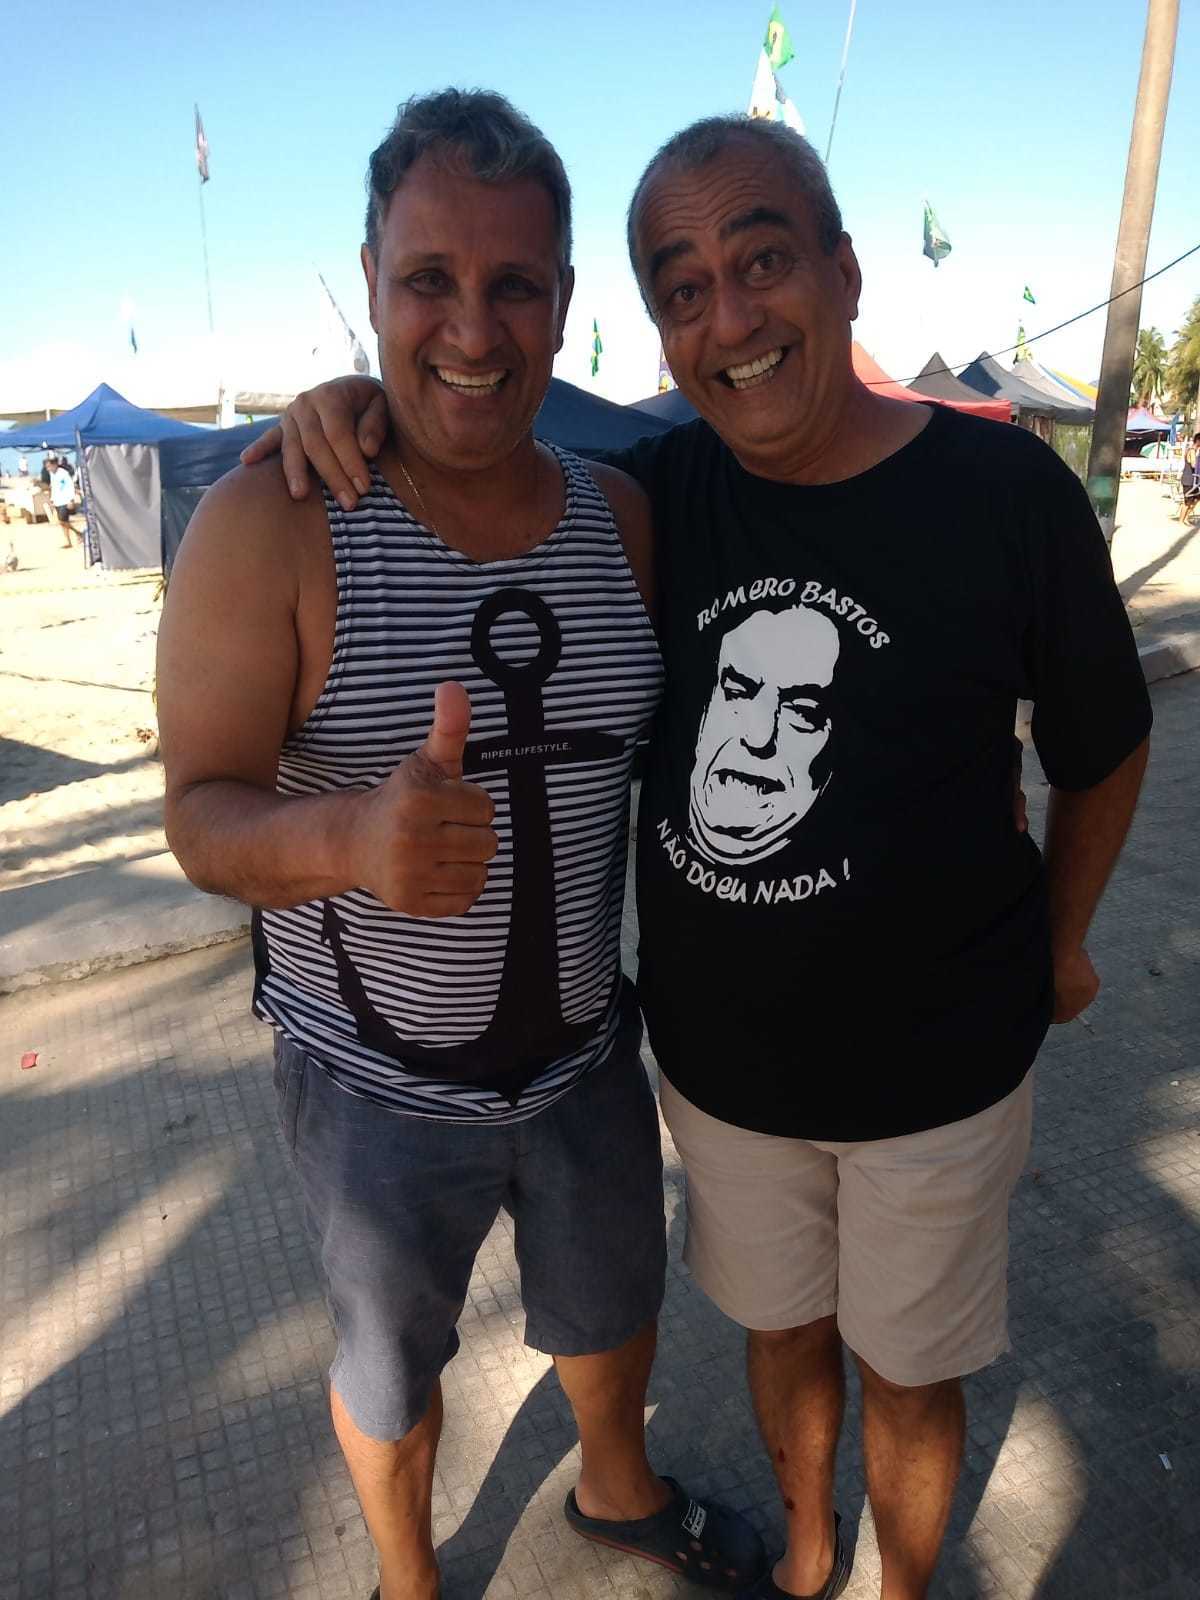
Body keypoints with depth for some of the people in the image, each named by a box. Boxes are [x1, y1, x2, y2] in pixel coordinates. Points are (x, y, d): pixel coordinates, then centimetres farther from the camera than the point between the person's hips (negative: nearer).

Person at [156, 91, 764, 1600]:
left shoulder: (622, 511, -7)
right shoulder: (270, 526, -20)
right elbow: (202, 816, -21)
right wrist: (352, 838, -42)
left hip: (587, 1050, 4)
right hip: (376, 1081, -3)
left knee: (613, 1306, 29)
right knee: (391, 1362, 24)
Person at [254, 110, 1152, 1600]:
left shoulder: (1005, 490, -14)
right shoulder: (658, 491, -7)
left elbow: (1101, 749, -1)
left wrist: (1058, 939, 10)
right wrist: (362, 405, -13)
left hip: (934, 1071, -2)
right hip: (718, 1061, 3)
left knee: (905, 1372, 20)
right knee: (783, 1329, 25)